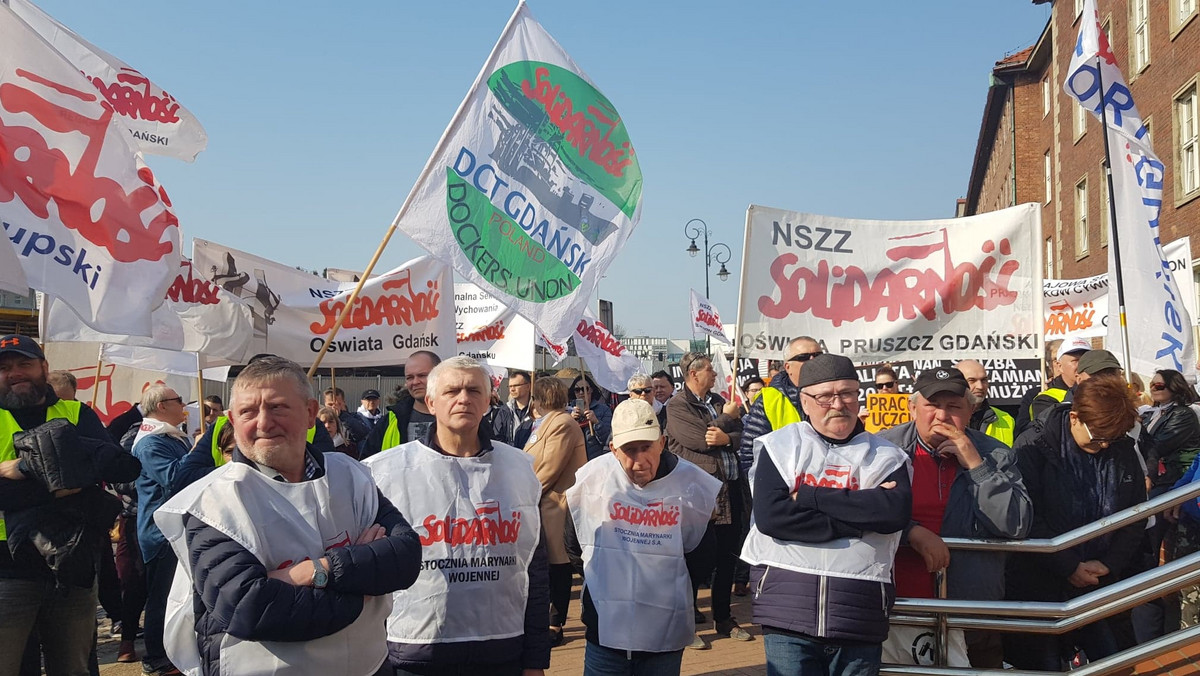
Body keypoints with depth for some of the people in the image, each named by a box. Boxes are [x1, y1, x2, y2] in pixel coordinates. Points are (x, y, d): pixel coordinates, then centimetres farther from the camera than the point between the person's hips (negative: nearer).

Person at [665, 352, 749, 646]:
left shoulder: (719, 401, 16)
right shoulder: (676, 406, -6)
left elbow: (741, 434, 9)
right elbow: (700, 440, -18)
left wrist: (727, 438, -14)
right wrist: (727, 417, -4)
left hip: (731, 489, 7)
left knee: (727, 556, 13)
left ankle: (723, 618, 26)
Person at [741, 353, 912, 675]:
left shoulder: (886, 456, 9)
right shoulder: (780, 446, 5)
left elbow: (897, 512, -11)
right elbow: (770, 516, -10)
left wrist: (810, 497, -12)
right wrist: (858, 519, -11)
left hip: (861, 613, 2)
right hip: (788, 608, -1)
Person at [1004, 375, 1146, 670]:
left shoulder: (1123, 453, 1)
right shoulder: (1033, 452, -13)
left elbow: (1136, 515, 7)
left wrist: (1110, 564, -4)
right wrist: (1070, 567, -16)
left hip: (1101, 587, 4)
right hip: (1040, 588, -4)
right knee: (1044, 666, 6)